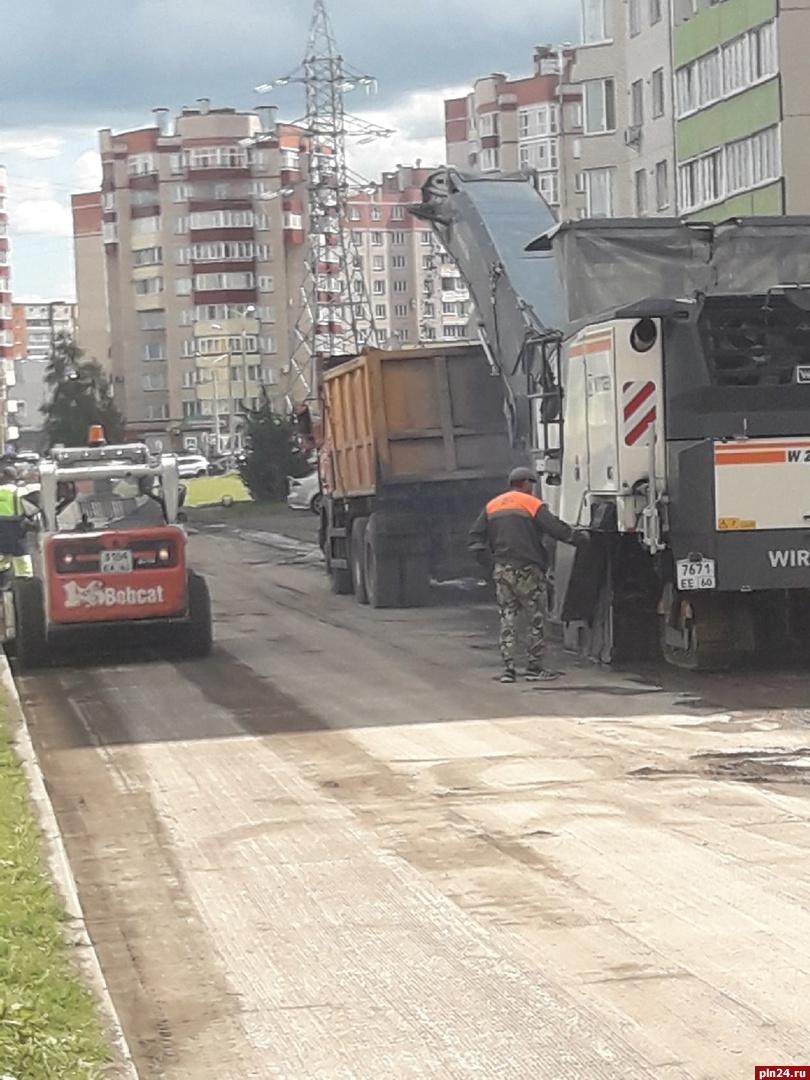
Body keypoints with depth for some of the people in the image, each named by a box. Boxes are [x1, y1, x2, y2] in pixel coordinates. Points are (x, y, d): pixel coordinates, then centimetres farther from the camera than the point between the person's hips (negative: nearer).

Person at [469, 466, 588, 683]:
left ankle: (508, 668, 2)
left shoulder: (492, 506, 13)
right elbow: (556, 528, -11)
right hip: (527, 570, -5)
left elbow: (476, 536, 11)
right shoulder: (532, 504, -5)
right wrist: (579, 537, 1)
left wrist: (487, 556, 15)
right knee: (537, 618, 4)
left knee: (507, 619, 8)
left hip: (502, 570, 5)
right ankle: (535, 667, 4)